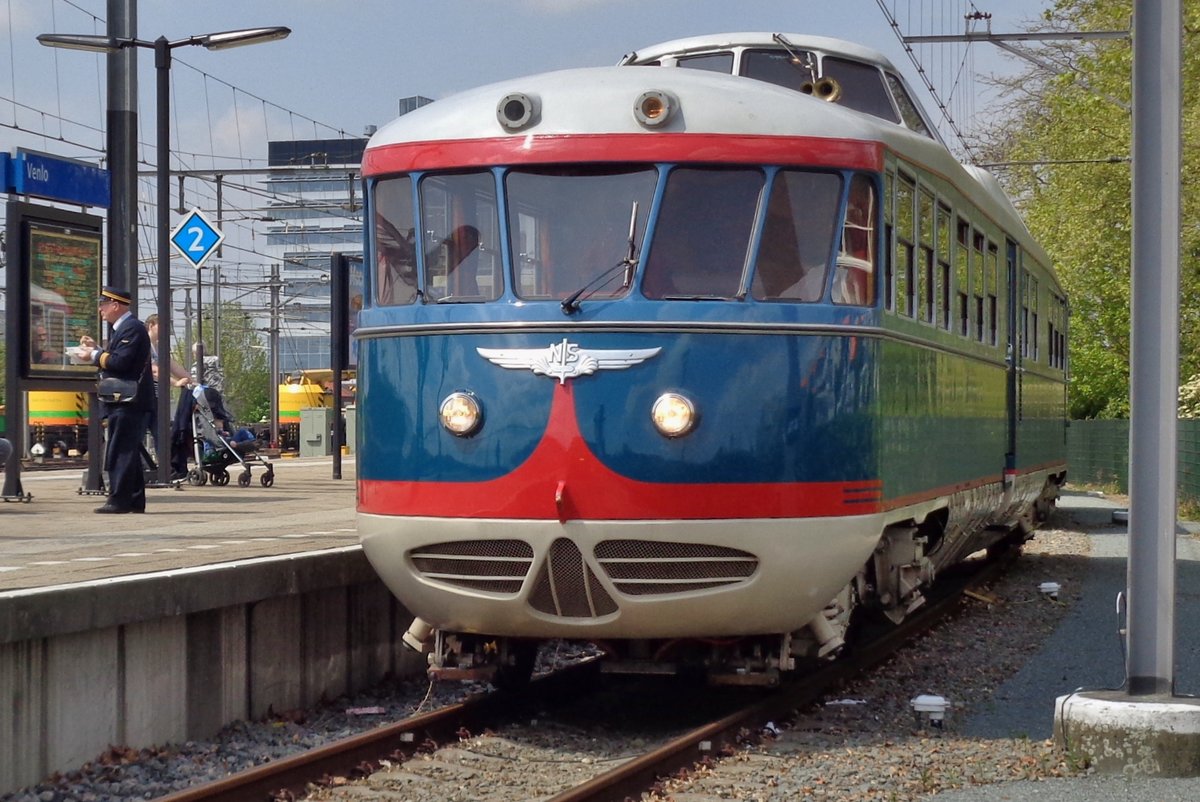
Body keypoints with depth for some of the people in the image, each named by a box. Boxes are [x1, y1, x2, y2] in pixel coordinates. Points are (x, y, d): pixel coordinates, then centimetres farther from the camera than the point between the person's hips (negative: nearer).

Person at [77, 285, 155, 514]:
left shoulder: (132, 328, -13)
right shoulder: (122, 328, 20)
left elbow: (121, 362, -22)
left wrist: (94, 356, -11)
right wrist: (97, 349, 11)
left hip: (129, 402, -11)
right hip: (125, 401, 11)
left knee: (120, 452, -10)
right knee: (129, 452, 12)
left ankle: (119, 499, -10)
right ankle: (135, 500, 16)